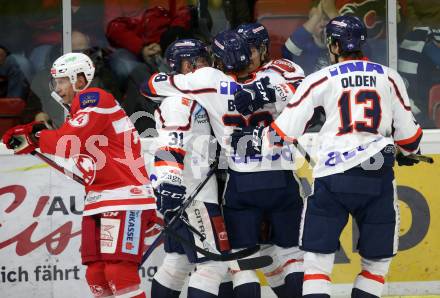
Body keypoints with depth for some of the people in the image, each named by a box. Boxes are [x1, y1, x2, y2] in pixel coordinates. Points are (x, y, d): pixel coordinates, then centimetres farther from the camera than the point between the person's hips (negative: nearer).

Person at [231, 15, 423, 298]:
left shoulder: (322, 79, 2)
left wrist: (257, 138, 20)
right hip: (378, 178, 1)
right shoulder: (389, 77, 7)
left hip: (333, 177, -1)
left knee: (317, 260, 2)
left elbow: (286, 129, 2)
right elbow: (408, 131, 11)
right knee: (377, 261, 13)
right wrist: (408, 152, 33)